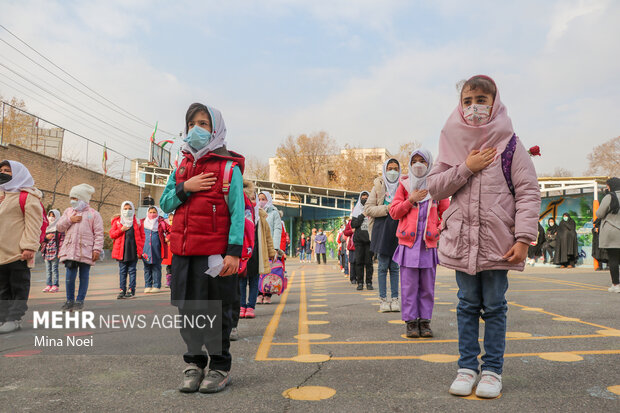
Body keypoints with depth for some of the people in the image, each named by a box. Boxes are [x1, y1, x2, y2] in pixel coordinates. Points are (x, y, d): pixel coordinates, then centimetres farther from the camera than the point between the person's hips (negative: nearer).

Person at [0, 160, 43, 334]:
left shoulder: (28, 196, -7)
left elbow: (33, 223, -15)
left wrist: (29, 247, -22)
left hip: (19, 253, -8)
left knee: (19, 287, 0)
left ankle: (14, 318, 5)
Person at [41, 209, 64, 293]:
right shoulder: (46, 227, 17)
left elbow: (62, 239, -7)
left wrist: (59, 251, -14)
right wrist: (46, 237, -4)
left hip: (54, 251, -6)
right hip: (47, 251, 6)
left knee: (54, 269, -6)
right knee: (48, 269, 8)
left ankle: (55, 285, -2)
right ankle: (49, 285, 13)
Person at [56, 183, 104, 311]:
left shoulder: (94, 214, 3)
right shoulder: (68, 211, 16)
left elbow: (99, 234, -1)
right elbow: (59, 227, 13)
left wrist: (97, 249, -9)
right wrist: (70, 220, -4)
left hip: (86, 251, -3)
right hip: (70, 249, 3)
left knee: (84, 276, 4)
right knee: (70, 276, 0)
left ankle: (80, 301, 14)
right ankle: (69, 300, 13)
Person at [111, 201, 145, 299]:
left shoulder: (137, 222, 7)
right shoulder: (117, 221, 9)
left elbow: (142, 236, 7)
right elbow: (112, 234, 6)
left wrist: (140, 249, -1)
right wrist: (121, 230, -11)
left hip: (133, 251, -1)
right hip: (121, 251, 1)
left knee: (132, 270, 3)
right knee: (122, 271, 4)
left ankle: (131, 290, 8)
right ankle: (122, 290, 8)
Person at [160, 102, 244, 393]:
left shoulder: (229, 168, -4)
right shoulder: (182, 168, 14)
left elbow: (238, 213, -9)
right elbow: (165, 204, 12)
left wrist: (234, 252, -16)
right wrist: (185, 188, -7)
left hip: (215, 254, -5)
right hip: (183, 252, 6)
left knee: (215, 311, 4)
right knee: (188, 309, 12)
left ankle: (219, 367, 19)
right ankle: (194, 363, 27)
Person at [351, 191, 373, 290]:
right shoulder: (357, 210, 12)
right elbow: (353, 224, 0)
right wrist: (362, 215, -7)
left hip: (369, 239, -1)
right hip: (359, 239, 1)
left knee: (369, 262, -1)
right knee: (359, 261, 0)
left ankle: (369, 282, 5)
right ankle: (360, 282, 5)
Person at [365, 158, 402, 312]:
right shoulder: (378, 187, 5)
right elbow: (368, 209, 0)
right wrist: (387, 209, -11)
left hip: (397, 230, 2)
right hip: (382, 228, -2)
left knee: (395, 266, 6)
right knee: (383, 266, -1)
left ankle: (395, 298, 12)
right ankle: (383, 299, 6)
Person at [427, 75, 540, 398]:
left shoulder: (509, 145, -2)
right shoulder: (453, 144, 6)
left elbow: (528, 193, -4)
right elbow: (435, 188, 3)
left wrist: (523, 239, -12)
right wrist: (466, 168, -11)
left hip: (498, 242, -2)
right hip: (461, 240, 2)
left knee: (494, 307, 7)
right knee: (467, 305, 10)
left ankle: (492, 369, 20)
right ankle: (467, 367, 21)